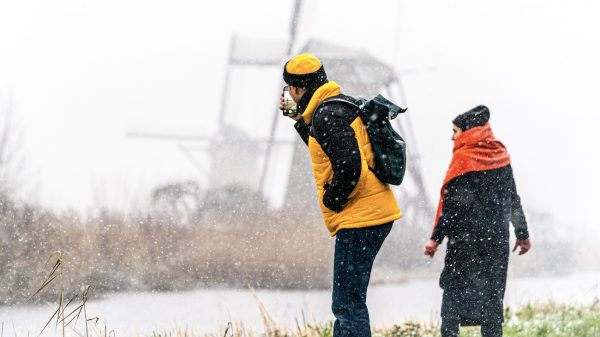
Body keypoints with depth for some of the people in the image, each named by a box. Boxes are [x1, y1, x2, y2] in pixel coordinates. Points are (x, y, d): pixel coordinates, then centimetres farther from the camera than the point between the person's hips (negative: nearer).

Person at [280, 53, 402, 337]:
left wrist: (331, 202, -10)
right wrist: (300, 120, 25)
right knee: (347, 301, 18)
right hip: (375, 215, 11)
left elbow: (348, 166, -25)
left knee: (347, 305, -12)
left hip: (359, 218, -11)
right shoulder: (344, 105, 18)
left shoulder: (327, 115, -14)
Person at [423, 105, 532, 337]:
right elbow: (514, 200, 13)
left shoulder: (463, 158, -9)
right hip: (497, 239, 5)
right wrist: (522, 234, 20)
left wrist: (436, 238, -12)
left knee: (453, 291, 0)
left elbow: (452, 205, -13)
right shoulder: (501, 156, 8)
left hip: (465, 237, -5)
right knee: (492, 292, 8)